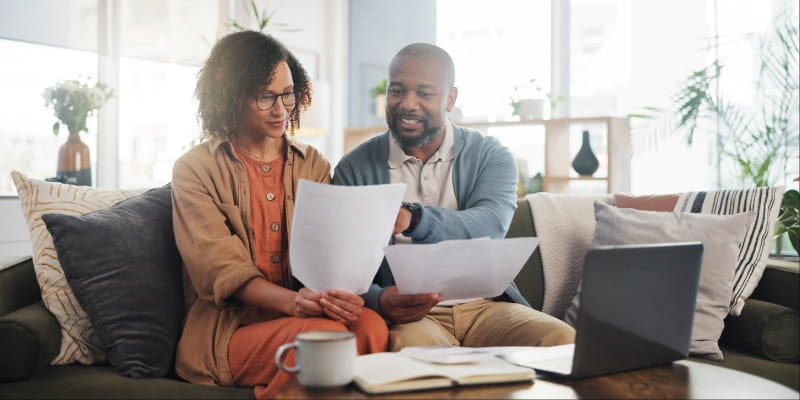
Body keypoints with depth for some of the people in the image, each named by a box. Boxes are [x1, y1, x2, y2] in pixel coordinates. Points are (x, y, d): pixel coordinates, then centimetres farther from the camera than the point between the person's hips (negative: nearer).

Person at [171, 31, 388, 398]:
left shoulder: (312, 164, 13)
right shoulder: (195, 170, 1)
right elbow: (221, 269, -11)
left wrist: (338, 293, -23)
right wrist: (292, 302, -30)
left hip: (307, 312, 4)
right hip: (229, 327, -4)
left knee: (371, 326, -29)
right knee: (327, 334, -33)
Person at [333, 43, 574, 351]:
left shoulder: (491, 156, 5)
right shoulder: (354, 169, 4)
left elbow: (489, 227, -16)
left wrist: (413, 218, -36)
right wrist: (378, 300, -26)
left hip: (485, 305, 2)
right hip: (409, 314, -2)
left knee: (564, 341, -26)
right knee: (414, 345, -37)